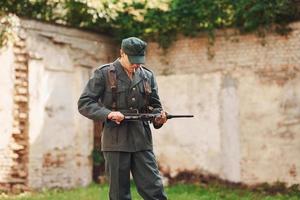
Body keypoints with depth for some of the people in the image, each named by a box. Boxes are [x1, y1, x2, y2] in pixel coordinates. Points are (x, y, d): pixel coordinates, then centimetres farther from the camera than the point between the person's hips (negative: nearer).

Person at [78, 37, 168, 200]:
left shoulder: (147, 76, 13)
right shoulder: (104, 74, 0)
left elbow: (155, 105, 18)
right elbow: (84, 103, -3)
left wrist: (159, 116, -5)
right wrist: (108, 114, -18)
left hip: (142, 142, 3)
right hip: (116, 142, -3)